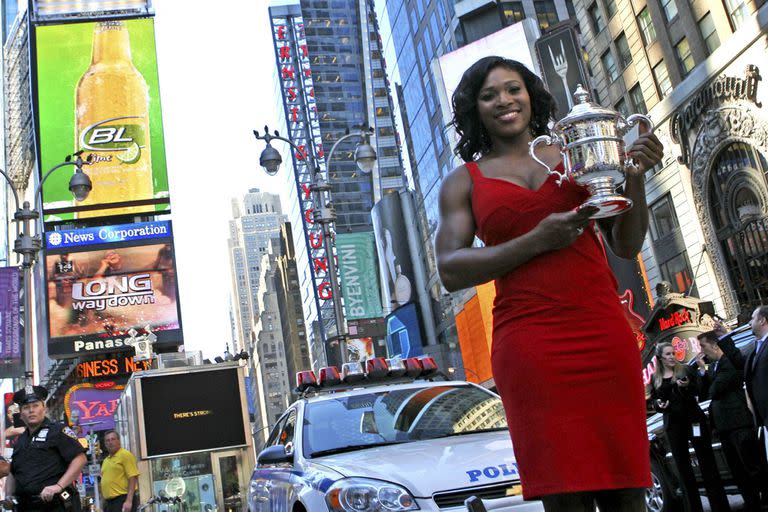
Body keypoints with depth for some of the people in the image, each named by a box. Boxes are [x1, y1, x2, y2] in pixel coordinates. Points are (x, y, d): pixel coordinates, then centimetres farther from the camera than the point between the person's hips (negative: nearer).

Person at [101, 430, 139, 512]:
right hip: (108, 502, 8)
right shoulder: (106, 460, 19)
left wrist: (129, 501, -21)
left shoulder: (125, 455, -4)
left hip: (123, 500, -8)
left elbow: (133, 478, -12)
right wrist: (105, 504, 17)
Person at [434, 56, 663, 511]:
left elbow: (627, 245, 16)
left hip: (606, 334, 2)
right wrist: (537, 241, -10)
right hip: (530, 344, -2)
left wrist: (635, 178, -2)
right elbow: (451, 272, 0)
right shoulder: (464, 181, 12)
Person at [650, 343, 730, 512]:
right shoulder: (655, 378, 8)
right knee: (682, 467, 4)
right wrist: (659, 404, -8)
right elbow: (653, 400, 14)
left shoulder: (686, 369, 3)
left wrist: (688, 386, -20)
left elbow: (701, 391, -1)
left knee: (707, 462, -2)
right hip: (673, 425, 2)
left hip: (694, 419, -2)